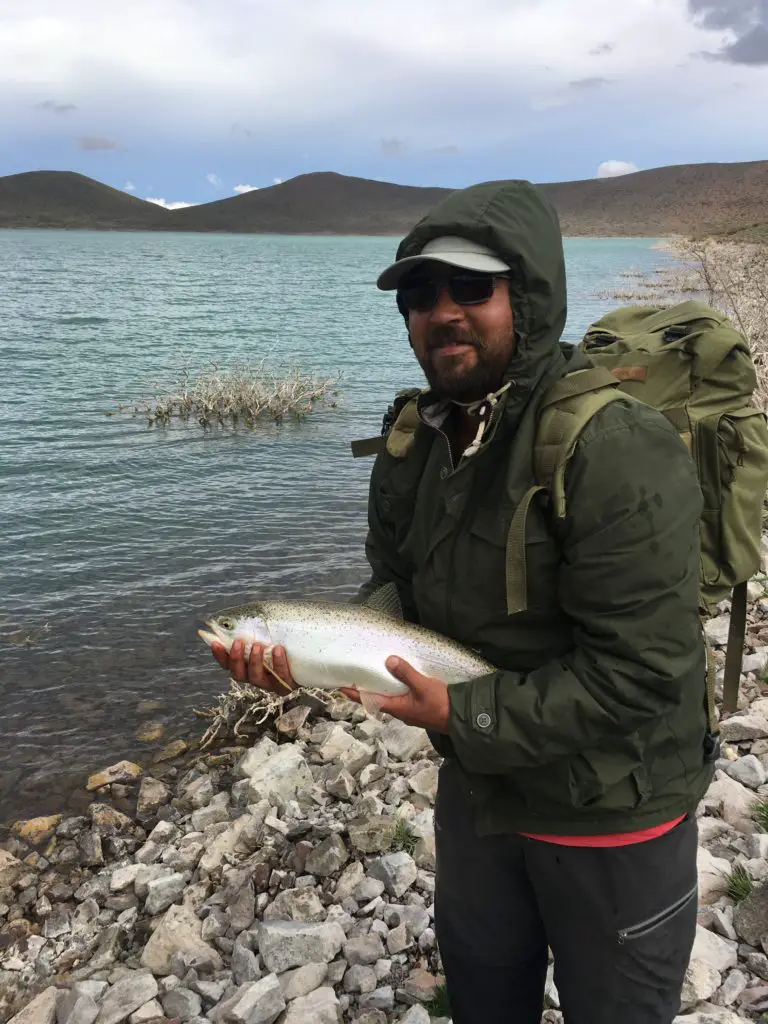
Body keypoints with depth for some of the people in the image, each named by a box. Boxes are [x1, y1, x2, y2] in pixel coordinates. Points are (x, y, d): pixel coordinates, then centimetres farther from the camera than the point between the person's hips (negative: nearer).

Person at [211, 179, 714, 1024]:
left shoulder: (617, 450, -28)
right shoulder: (414, 444, -3)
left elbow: (638, 670, -28)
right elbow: (395, 590, 7)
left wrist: (466, 716, -24)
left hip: (610, 811, -6)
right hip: (478, 782, 7)